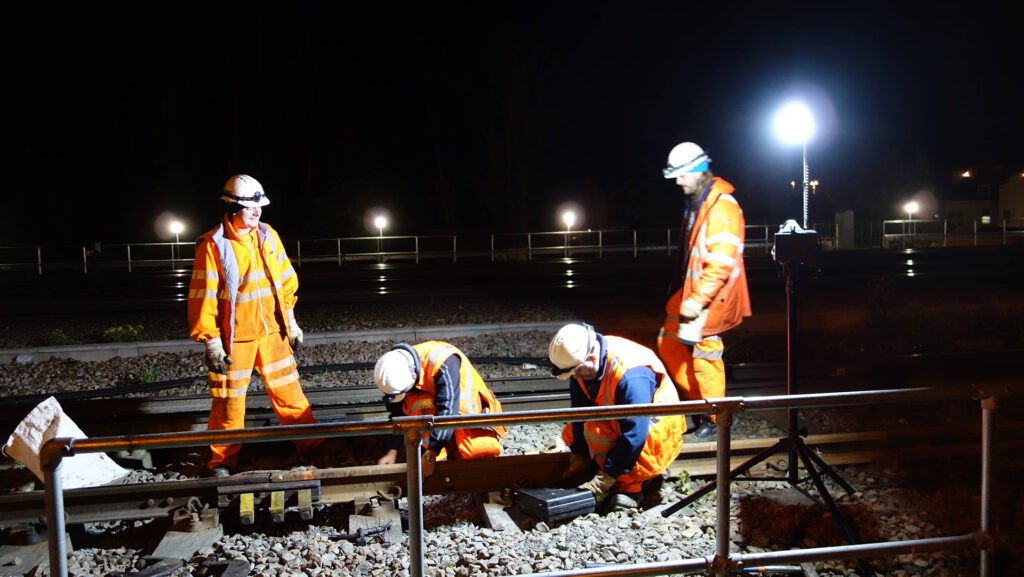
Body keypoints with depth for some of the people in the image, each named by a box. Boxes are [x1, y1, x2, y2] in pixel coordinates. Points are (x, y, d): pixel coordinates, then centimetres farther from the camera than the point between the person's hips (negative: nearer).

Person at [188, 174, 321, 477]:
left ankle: (311, 444, 25)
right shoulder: (214, 245, -12)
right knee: (229, 401, 5)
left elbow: (285, 279, 12)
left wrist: (290, 321, 12)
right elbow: (203, 296, -12)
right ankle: (222, 460, 21)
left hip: (272, 332, 4)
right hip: (235, 338, -4)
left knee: (289, 391, 12)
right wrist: (211, 341, -13)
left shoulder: (268, 235, 4)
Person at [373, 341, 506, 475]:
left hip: (466, 409, -4)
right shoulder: (398, 374, -15)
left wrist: (431, 454, -39)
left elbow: (447, 410, -38)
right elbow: (399, 412, -6)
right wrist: (393, 451, -12)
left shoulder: (443, 363, -35)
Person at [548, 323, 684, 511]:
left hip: (657, 434, -9)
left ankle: (631, 486, -10)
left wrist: (604, 480, -31)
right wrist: (579, 457, -7)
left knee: (595, 430, -30)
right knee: (570, 433, 0)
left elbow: (634, 436, -35)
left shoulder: (630, 375, -35)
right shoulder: (582, 362, -12)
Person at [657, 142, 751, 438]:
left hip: (710, 298, -10)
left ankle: (713, 417, 15)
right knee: (668, 343, 15)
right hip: (688, 291, 10)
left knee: (703, 353, -2)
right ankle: (693, 396, 31)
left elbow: (722, 262, -25)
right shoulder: (694, 203, 12)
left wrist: (697, 300, -27)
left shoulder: (722, 207, -19)